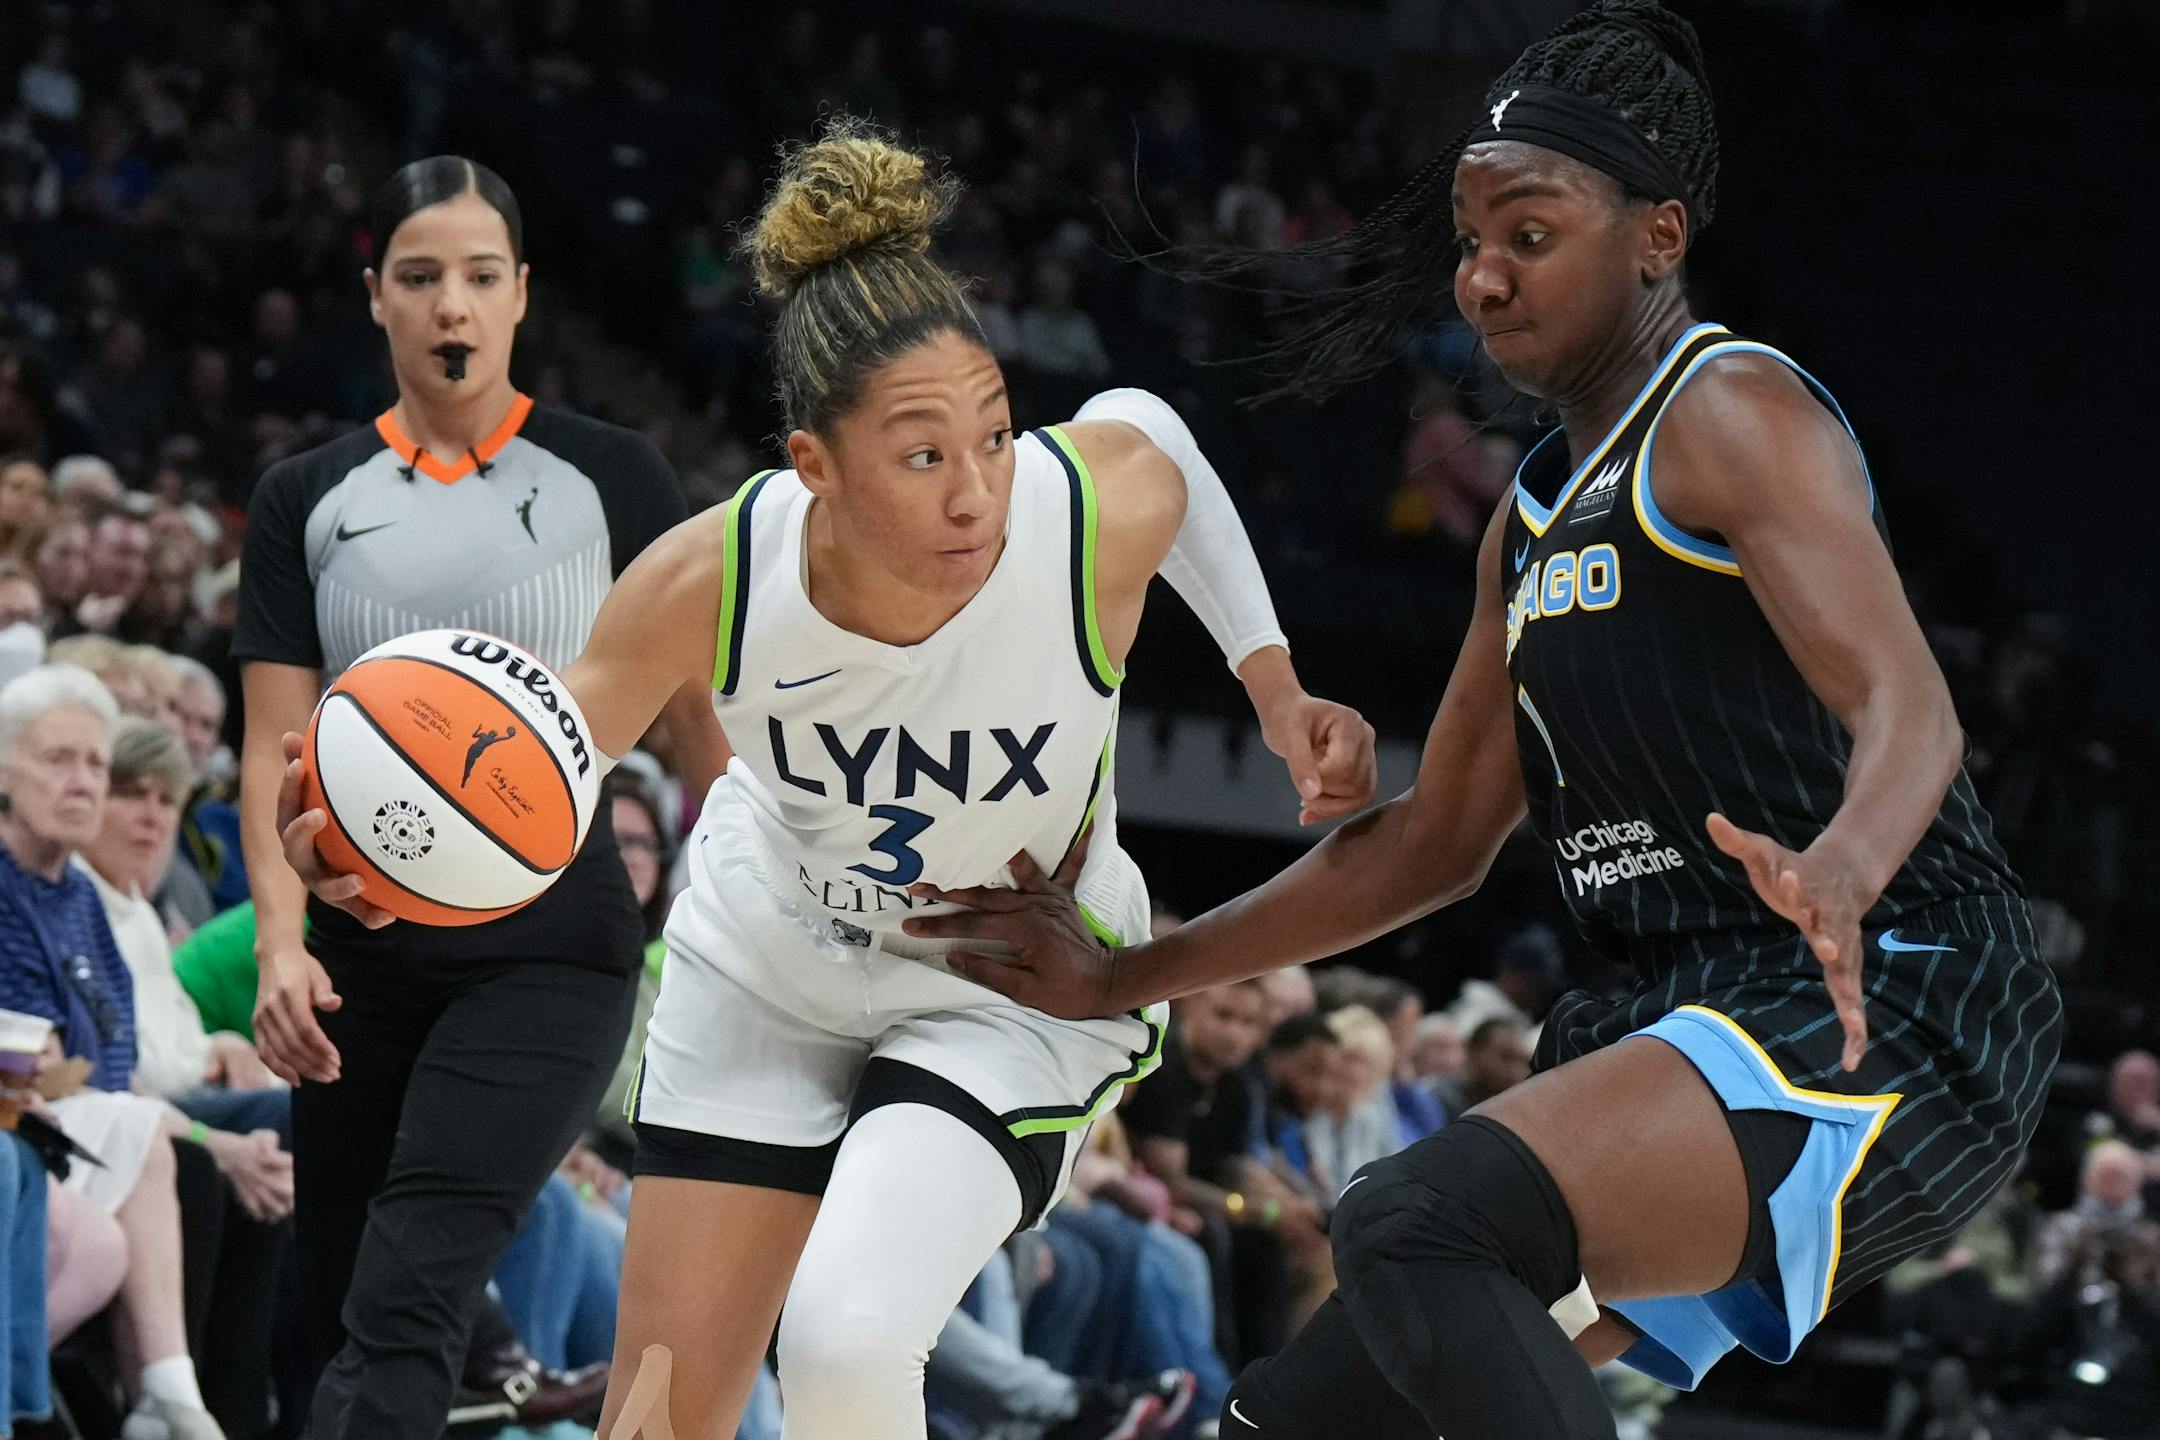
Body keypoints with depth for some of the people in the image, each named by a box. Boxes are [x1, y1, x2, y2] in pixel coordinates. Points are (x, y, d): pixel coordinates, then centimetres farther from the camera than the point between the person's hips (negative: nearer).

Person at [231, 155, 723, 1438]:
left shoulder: (612, 478, 3)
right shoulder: (306, 501, 10)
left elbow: (698, 706, 5)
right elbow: (276, 748, 5)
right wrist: (280, 945, -11)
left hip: (553, 950, -4)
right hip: (365, 955, 4)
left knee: (403, 1310, -20)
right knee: (345, 1332, 4)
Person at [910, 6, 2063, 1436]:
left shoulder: (1735, 413, -7)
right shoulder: (1539, 512, 21)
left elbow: (1909, 709, -22)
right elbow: (1437, 840, 27)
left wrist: (1837, 871, -44)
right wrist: (1126, 980, 27)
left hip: (1894, 1012, -10)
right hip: (1720, 1019, 10)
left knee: (1412, 1222, -31)